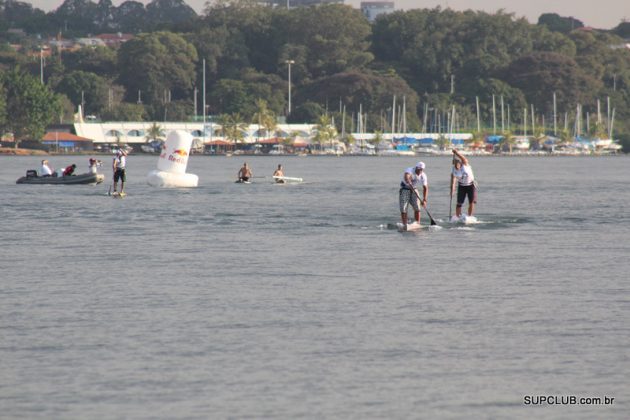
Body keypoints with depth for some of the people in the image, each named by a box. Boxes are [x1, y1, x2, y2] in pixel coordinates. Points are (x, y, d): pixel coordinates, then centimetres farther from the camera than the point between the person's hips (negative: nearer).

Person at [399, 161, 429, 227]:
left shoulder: (423, 176, -10)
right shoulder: (410, 170, -25)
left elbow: (425, 188, -5)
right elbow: (406, 178, -47)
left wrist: (424, 200, -14)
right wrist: (412, 187, -60)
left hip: (414, 190, 4)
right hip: (405, 189, -4)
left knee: (417, 208, -6)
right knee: (403, 209, -7)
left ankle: (418, 224, 1)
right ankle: (404, 225, -1)